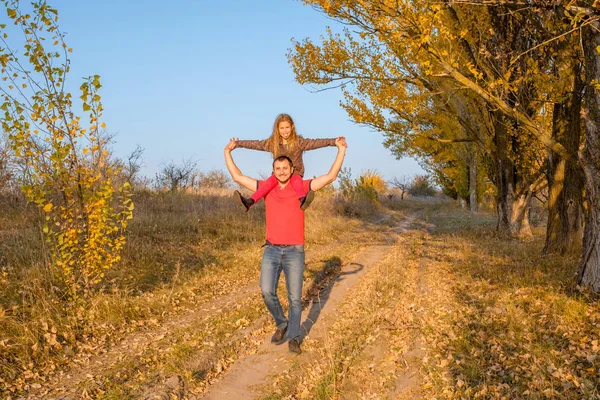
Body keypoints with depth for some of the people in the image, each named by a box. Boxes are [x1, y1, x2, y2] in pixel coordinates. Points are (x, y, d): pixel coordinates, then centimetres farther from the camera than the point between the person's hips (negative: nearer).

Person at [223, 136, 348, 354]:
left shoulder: (301, 187, 0)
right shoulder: (266, 187, 6)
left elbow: (331, 176, -5)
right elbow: (237, 177, 10)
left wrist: (341, 150, -8)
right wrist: (227, 152, 10)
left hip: (294, 251, -2)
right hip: (271, 250, 2)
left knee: (295, 297, 1)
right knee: (267, 291, -12)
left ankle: (293, 338, 15)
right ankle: (282, 323, 15)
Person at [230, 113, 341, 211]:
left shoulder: (299, 142, -1)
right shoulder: (272, 143, 6)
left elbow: (315, 143, -10)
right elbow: (255, 144, 12)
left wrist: (334, 141, -21)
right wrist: (237, 143, 12)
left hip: (296, 173, -1)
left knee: (296, 180, -36)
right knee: (271, 181, -30)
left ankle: (303, 200, -66)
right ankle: (250, 201, -48)